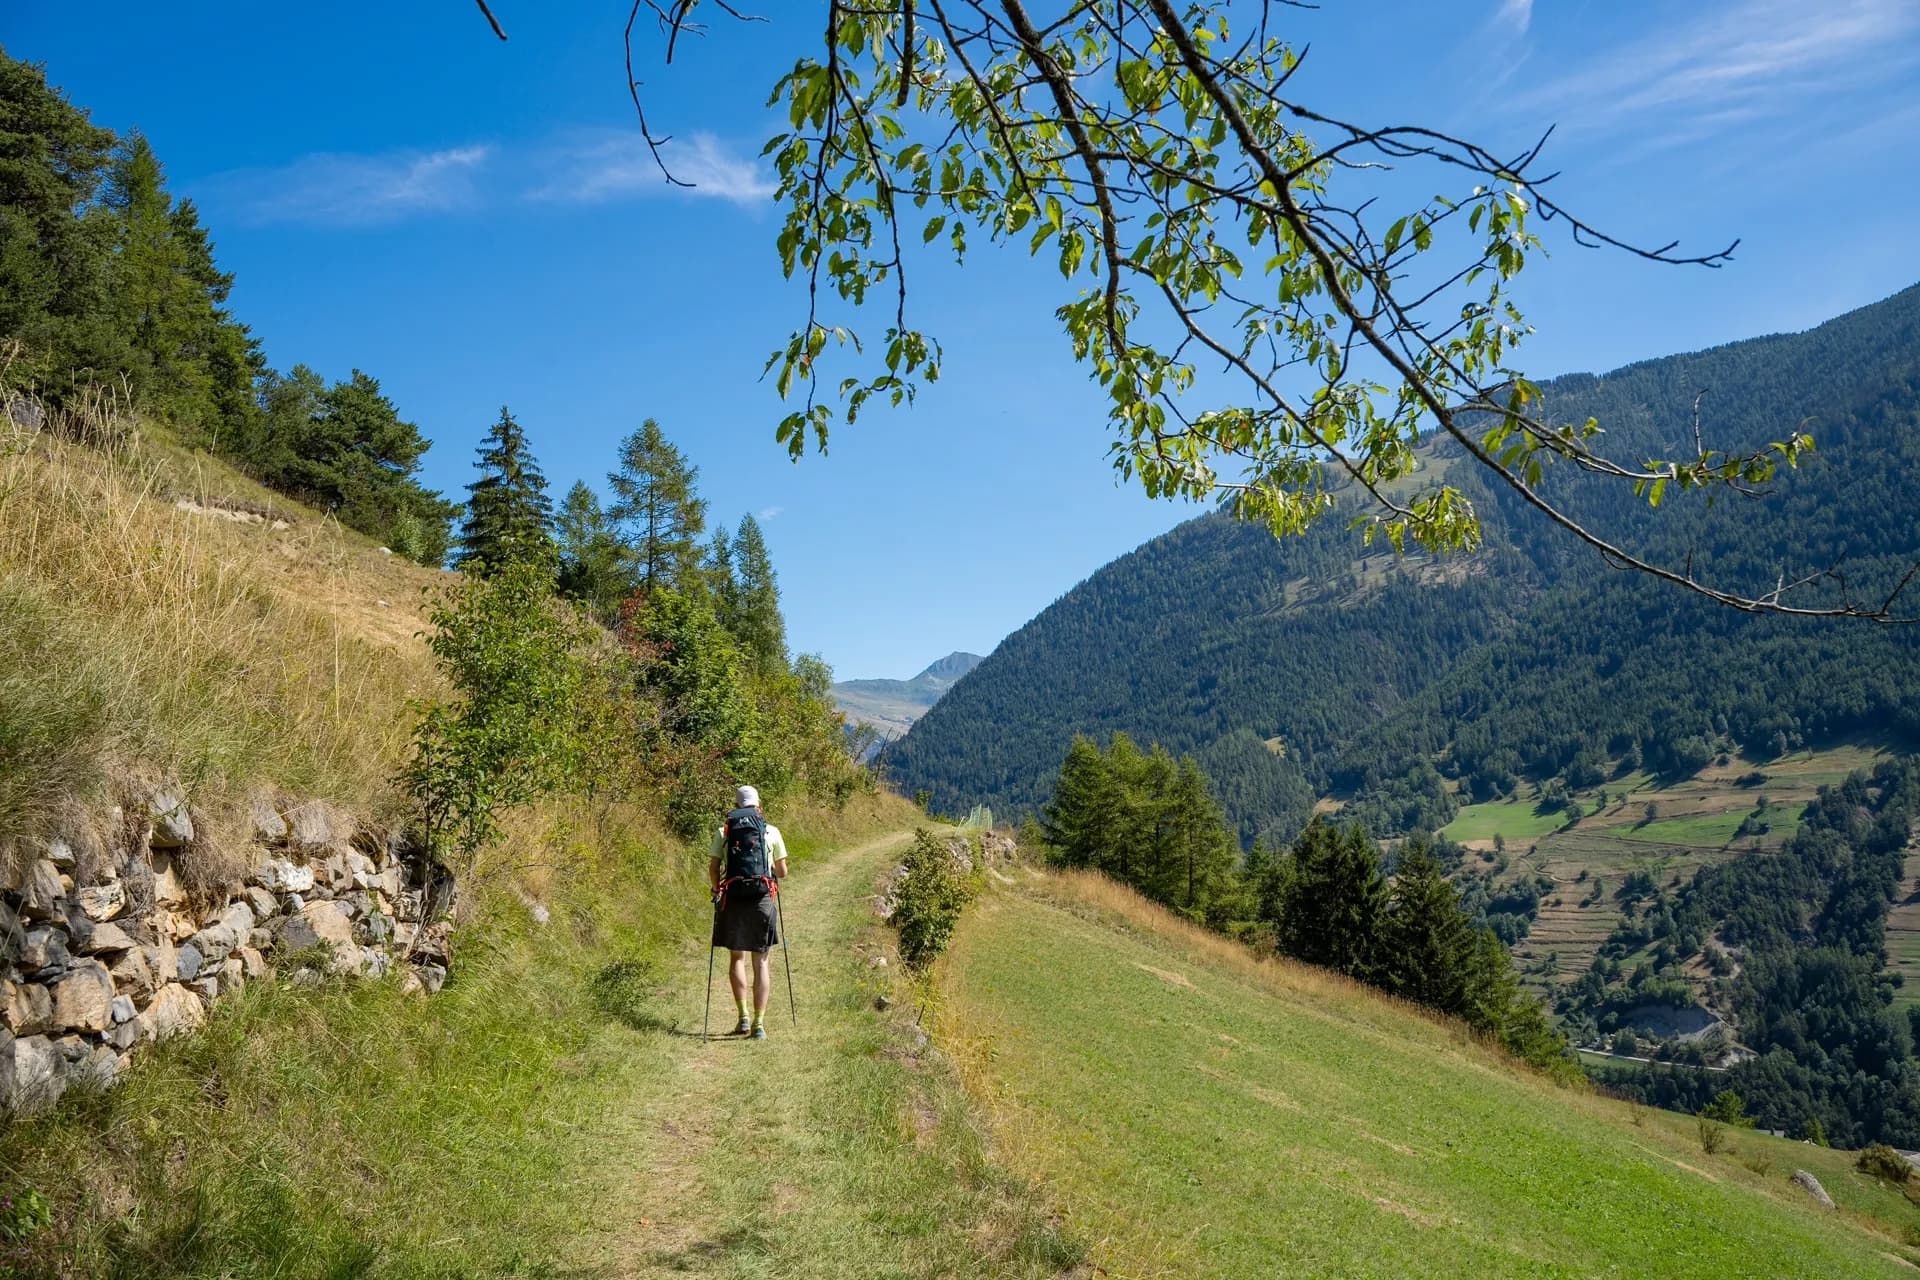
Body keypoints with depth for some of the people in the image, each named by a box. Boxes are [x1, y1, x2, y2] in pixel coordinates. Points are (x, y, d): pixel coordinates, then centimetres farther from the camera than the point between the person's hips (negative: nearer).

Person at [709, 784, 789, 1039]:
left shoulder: (723, 831, 7)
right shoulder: (771, 831, 7)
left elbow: (713, 868, 1)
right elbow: (783, 872, 10)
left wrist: (717, 891, 19)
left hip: (733, 899, 0)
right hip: (762, 899, 0)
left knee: (737, 958, 14)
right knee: (761, 961, 6)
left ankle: (743, 1016, 3)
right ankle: (759, 1023, 2)